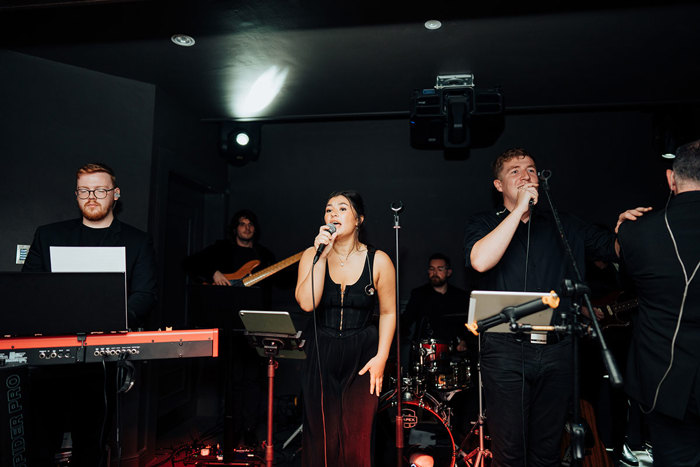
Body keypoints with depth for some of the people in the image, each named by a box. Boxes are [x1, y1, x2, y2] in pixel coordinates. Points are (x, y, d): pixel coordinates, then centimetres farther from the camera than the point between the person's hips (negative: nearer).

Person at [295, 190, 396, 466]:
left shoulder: (378, 261, -4)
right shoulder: (313, 255, -1)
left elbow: (388, 312, 2)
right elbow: (306, 303, -14)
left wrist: (381, 357, -5)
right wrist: (322, 256, -18)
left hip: (362, 356, -1)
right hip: (321, 355, 2)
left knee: (357, 443, 2)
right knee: (321, 441, 9)